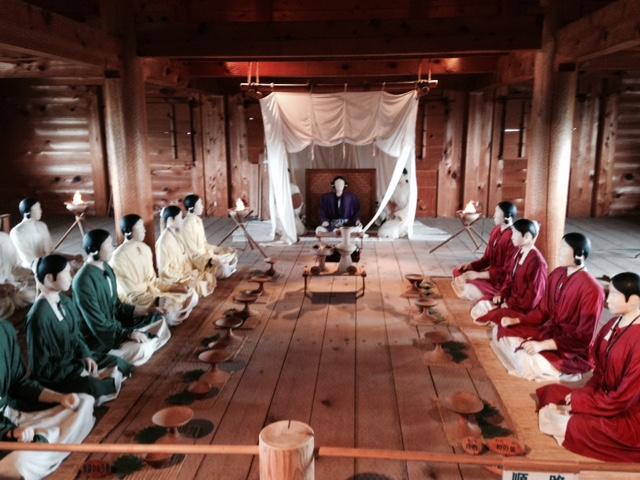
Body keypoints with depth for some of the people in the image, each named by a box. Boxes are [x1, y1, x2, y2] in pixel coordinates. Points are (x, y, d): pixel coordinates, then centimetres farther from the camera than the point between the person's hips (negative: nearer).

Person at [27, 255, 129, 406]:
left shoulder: (64, 300, -1)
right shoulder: (38, 317, -27)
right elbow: (41, 368, -22)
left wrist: (86, 355, -5)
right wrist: (80, 372, -19)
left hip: (75, 359, 9)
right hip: (53, 375, -9)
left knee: (121, 365, 4)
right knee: (100, 389, -26)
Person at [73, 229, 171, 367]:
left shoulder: (106, 268, 5)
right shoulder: (84, 281, -24)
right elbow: (97, 323, -24)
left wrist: (144, 310, 3)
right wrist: (129, 334, -26)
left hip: (115, 324, 9)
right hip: (97, 336, -9)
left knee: (159, 321, 6)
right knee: (138, 351, -31)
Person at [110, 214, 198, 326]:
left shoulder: (145, 248, 4)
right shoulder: (119, 258, -21)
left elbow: (151, 279, 8)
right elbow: (133, 294, -22)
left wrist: (175, 287, -5)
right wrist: (158, 300, -32)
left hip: (150, 289, 8)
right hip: (132, 300, -8)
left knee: (191, 294, -2)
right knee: (171, 308, -28)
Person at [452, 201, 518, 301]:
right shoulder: (496, 231, 7)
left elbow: (507, 270, -24)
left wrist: (478, 275, -26)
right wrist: (470, 265, -3)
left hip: (503, 281, -10)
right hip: (491, 272, 10)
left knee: (469, 288, -27)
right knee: (458, 272, 3)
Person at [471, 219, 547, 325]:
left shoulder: (536, 261, -24)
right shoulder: (519, 253, 5)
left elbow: (533, 295, -22)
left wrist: (510, 303, -17)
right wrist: (501, 295, 0)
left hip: (524, 307, -9)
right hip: (511, 299, 9)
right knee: (480, 307, -4)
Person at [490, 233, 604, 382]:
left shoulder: (591, 289, -23)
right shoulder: (557, 274, 2)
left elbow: (583, 337, -22)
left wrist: (543, 345, -27)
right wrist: (516, 320, -5)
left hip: (573, 351, -8)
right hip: (549, 331, 8)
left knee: (528, 362, -31)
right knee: (500, 331, -2)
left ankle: (558, 371, -2)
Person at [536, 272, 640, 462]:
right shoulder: (614, 324, 2)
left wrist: (580, 402, -17)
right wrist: (584, 393, -5)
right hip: (604, 396, 9)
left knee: (575, 427, -28)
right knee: (551, 393, 0)